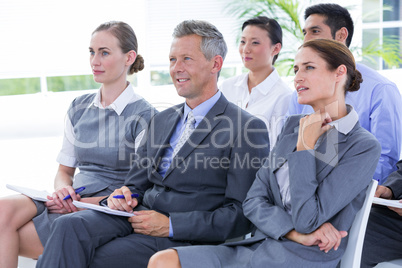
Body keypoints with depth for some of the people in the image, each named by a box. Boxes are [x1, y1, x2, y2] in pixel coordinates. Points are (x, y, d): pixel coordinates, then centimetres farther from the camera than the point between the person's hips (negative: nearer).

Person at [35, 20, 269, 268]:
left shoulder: (248, 129, -4)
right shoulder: (161, 120, 20)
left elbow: (242, 215, -10)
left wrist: (171, 225, -16)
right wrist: (125, 194, -1)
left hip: (183, 238, -6)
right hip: (139, 215, 6)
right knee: (70, 226, -23)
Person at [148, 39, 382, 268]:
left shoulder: (364, 147, -7)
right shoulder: (294, 126, 14)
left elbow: (306, 220, -15)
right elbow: (254, 201, 9)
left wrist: (305, 145, -8)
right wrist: (294, 232, -10)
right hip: (259, 247, 6)